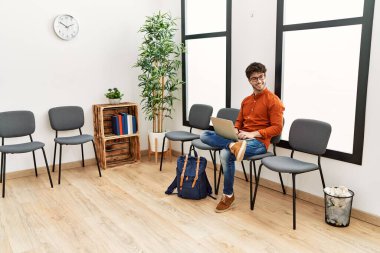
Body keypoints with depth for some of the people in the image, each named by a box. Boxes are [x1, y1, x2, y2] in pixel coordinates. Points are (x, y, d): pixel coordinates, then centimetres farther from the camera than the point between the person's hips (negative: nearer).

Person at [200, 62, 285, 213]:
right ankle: (233, 145, -35)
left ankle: (228, 195, -12)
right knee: (205, 136, -8)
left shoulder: (273, 100, -5)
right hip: (240, 138, 7)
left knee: (226, 154, -32)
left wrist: (253, 134, -20)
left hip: (258, 142, -7)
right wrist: (235, 131, -1)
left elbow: (277, 128, -11)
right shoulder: (246, 100, 17)